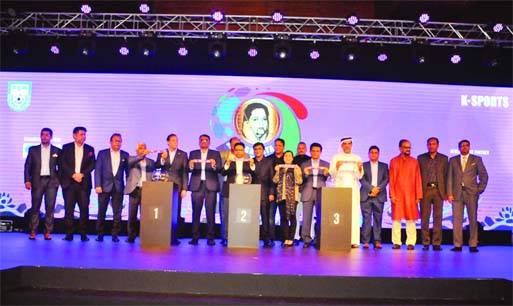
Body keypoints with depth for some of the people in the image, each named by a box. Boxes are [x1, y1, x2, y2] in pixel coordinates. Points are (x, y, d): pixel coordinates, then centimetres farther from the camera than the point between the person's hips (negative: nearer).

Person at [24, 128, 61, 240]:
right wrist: (27, 180, -3)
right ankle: (32, 231, 6)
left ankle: (47, 232, 2)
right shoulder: (33, 150, 10)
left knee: (50, 207, -3)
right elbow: (27, 166, 7)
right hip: (37, 181, 0)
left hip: (51, 181, 0)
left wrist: (59, 180, -1)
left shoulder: (57, 151, 9)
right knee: (35, 207, 0)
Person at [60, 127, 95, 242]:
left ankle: (83, 234, 1)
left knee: (84, 208, -4)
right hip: (69, 182, -1)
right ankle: (69, 234, 3)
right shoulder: (66, 148, 10)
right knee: (69, 208, -1)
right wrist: (73, 175, -11)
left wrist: (82, 174, -8)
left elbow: (92, 165, 5)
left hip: (84, 182, 1)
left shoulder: (90, 149, 12)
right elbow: (63, 164, 1)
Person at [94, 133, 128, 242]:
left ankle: (115, 234, 10)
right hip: (105, 186, -1)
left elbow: (127, 171, 9)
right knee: (101, 212, 4)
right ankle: (100, 234, 14)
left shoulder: (125, 155, 8)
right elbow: (97, 170, -1)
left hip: (118, 187, 1)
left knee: (117, 212, 1)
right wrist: (97, 185, -9)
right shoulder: (102, 153, 4)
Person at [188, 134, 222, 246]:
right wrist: (191, 166, -18)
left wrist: (214, 165, -22)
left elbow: (220, 169, -2)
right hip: (197, 185, 1)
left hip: (210, 186, -1)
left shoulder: (215, 154, 11)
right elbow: (189, 169, 4)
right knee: (196, 212, -1)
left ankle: (210, 238, 0)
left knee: (210, 212, -5)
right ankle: (195, 237, 3)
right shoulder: (193, 153, 14)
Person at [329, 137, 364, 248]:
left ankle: (354, 240, -5)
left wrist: (360, 169, -10)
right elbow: (332, 174, 4)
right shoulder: (336, 157, 11)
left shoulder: (357, 158, 14)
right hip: (340, 187, -1)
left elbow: (359, 176, 9)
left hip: (353, 188, 1)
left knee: (354, 213, -5)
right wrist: (336, 167, -15)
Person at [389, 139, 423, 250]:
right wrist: (392, 195, -4)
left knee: (411, 219, 0)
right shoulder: (394, 161, 7)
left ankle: (411, 243, 5)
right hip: (397, 195, 0)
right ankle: (396, 242, 7)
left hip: (411, 195, 1)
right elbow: (391, 180, 3)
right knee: (396, 219, 0)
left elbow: (418, 179, 7)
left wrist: (418, 195, 0)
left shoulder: (414, 162, 9)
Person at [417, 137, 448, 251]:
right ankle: (426, 243, 6)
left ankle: (436, 243, 5)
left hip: (438, 190, 0)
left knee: (438, 217, 1)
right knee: (424, 217, 0)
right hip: (425, 190, 0)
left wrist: (446, 192, 1)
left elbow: (446, 175, 8)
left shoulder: (444, 158, 10)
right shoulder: (421, 158, 9)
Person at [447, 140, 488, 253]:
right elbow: (449, 177, 6)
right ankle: (457, 245, 2)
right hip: (457, 193, 1)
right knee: (457, 219, -2)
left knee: (473, 219, 0)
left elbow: (484, 176, 9)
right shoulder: (453, 160, 11)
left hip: (471, 193, -1)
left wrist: (480, 190, -1)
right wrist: (449, 193, -1)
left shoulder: (476, 159, 8)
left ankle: (473, 245, 5)